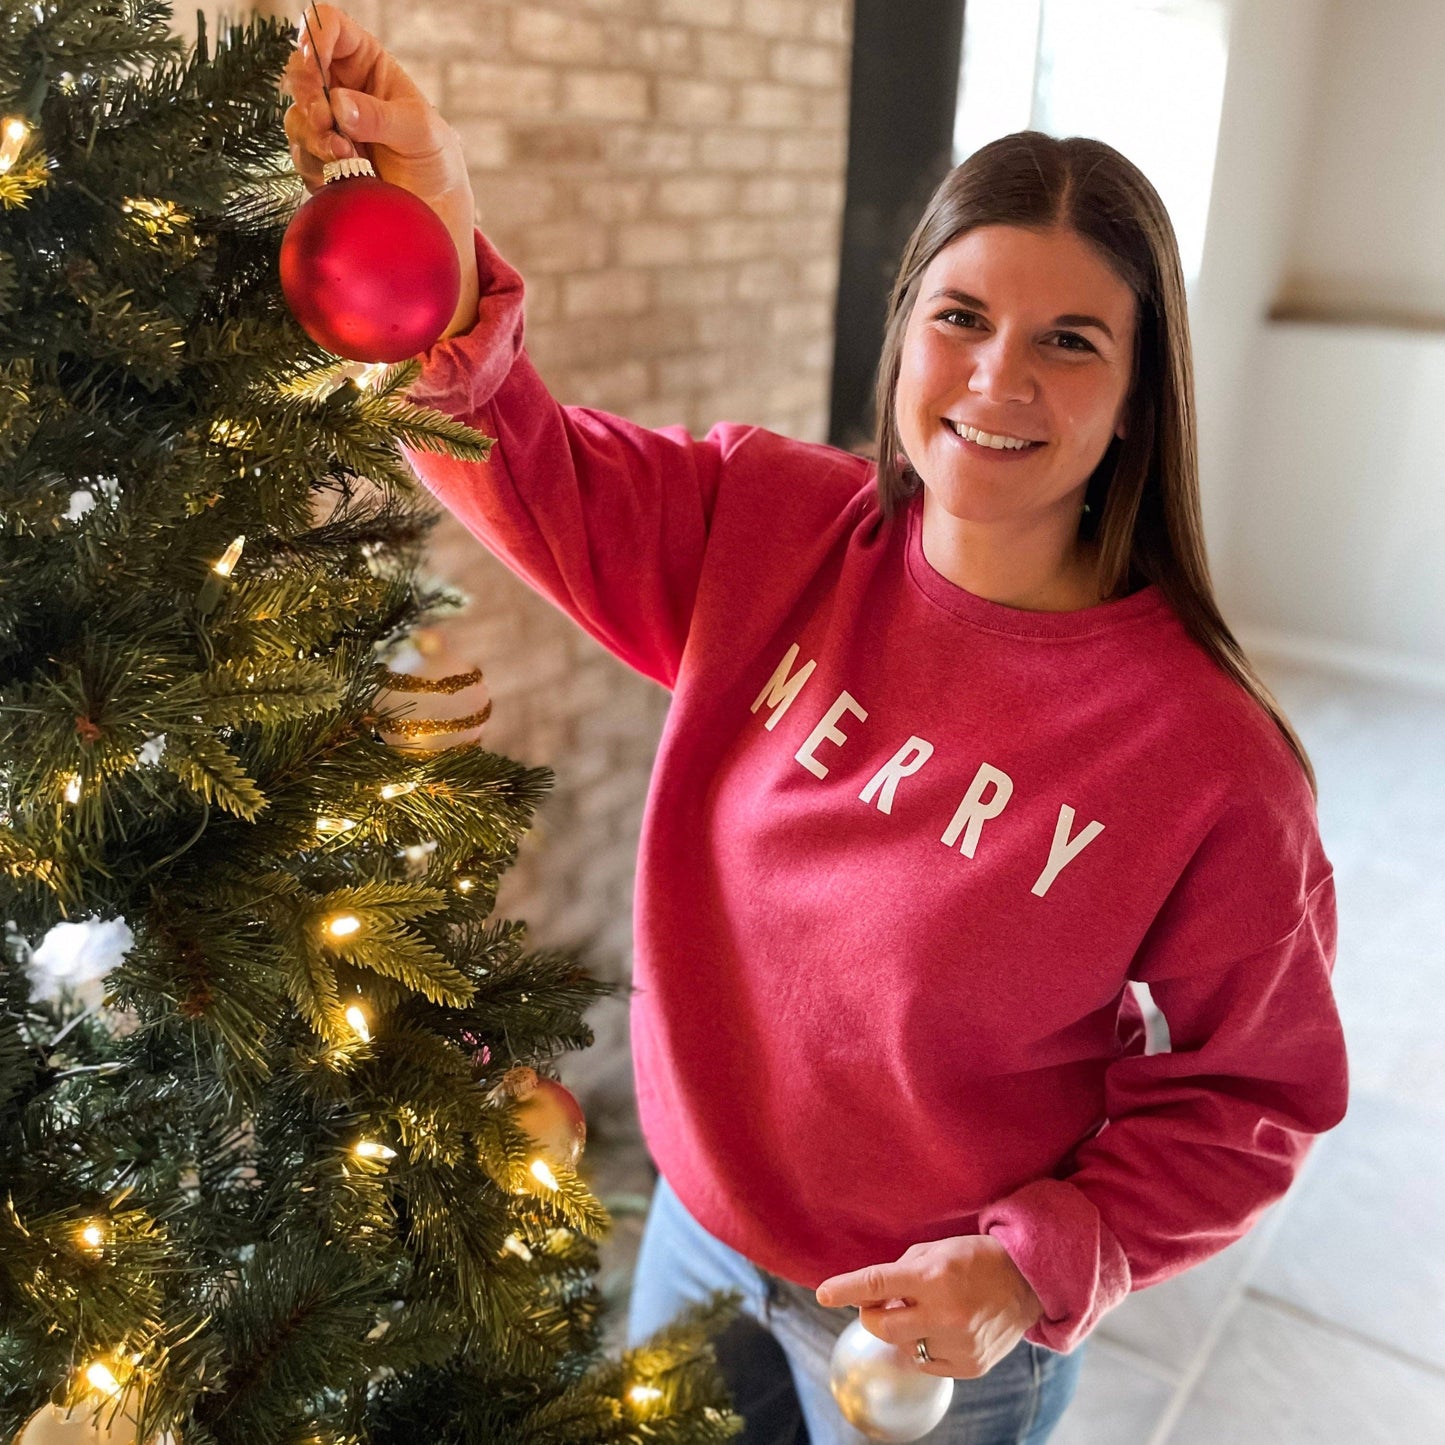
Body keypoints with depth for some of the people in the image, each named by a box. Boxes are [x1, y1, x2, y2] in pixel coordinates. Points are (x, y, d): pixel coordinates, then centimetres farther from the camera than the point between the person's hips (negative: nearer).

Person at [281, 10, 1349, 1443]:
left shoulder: (1212, 758, -24)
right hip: (699, 1219, 4)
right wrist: (433, 231, -27)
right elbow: (528, 470, -10)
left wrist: (1043, 1269, -22)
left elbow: (1249, 1094, -12)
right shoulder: (768, 529, -13)